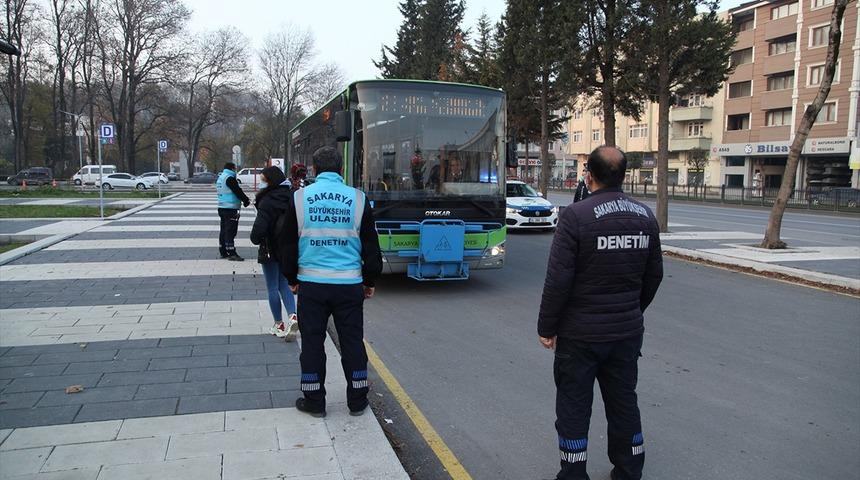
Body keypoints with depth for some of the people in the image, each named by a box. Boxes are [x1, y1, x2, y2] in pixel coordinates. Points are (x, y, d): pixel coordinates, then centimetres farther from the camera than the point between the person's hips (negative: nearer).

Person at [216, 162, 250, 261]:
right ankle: (231, 253, -9)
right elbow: (238, 191, -15)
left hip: (222, 207, 10)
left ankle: (223, 252, 19)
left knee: (223, 230, 13)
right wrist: (246, 200, 0)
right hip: (230, 208, -10)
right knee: (230, 230, -9)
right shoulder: (229, 178, -14)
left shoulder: (220, 178, 17)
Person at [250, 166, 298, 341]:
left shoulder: (267, 202, -20)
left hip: (271, 250, -6)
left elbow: (260, 227, -25)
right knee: (284, 284, 18)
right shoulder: (291, 197, 1)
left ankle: (279, 325, 15)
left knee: (273, 288, 8)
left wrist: (255, 239, -6)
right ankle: (292, 316, 0)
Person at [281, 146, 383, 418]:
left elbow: (289, 244, 6)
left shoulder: (300, 198, 0)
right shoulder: (358, 199, -1)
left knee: (312, 343, 11)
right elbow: (371, 246, 4)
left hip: (311, 282, 0)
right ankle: (357, 401, 20)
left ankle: (314, 402, 21)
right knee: (352, 342, 11)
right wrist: (370, 280, 15)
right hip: (349, 283, 0)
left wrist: (292, 278, 18)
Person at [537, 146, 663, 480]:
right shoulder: (645, 216, 2)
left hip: (580, 333, -5)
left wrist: (546, 327, -8)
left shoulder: (576, 216, -17)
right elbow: (654, 274, 11)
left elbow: (558, 280, -18)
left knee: (574, 405, 8)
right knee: (624, 402, 18)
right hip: (628, 331, 6)